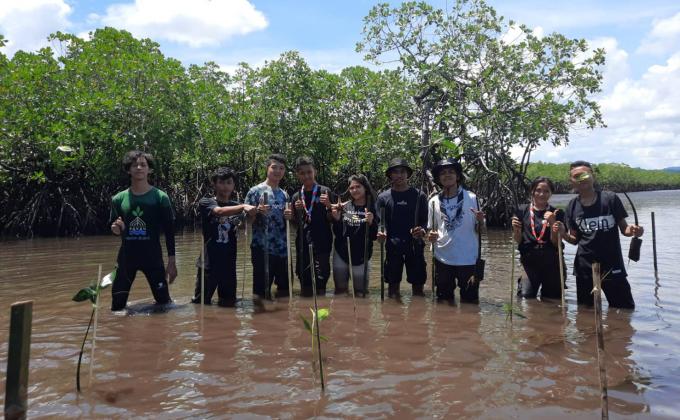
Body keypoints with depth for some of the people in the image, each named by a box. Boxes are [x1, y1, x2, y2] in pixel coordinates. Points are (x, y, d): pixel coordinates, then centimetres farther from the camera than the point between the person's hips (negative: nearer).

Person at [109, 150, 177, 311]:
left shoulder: (160, 197, -3)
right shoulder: (118, 199, 4)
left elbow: (169, 232, -2)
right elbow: (115, 229, 16)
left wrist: (171, 262, -5)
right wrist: (116, 230, -10)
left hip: (153, 257, -2)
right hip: (126, 257, 2)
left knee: (164, 302, 3)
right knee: (117, 304, 5)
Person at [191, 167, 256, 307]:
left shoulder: (237, 207, 9)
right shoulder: (206, 202, -2)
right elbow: (219, 211, -23)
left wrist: (254, 214, -27)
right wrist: (243, 206, -37)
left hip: (229, 264, 3)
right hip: (209, 263, -3)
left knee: (228, 303, 11)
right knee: (200, 303, 5)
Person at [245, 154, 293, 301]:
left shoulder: (284, 194, 12)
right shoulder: (255, 191, -5)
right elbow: (247, 220, -6)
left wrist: (289, 216, -3)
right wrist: (257, 212, -25)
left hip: (283, 249, 6)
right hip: (262, 248, -5)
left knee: (284, 291, 14)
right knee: (260, 293, 1)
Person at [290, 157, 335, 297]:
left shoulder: (325, 192, -2)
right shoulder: (296, 196, 10)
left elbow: (331, 220, -1)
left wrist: (328, 206, -18)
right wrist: (297, 211, -2)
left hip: (322, 244, -4)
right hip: (303, 245, 4)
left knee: (320, 285, -7)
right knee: (304, 286, 10)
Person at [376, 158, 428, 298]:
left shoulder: (419, 195, 4)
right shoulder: (383, 197, 5)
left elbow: (426, 220, 5)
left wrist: (423, 230, -17)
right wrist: (379, 233, -15)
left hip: (415, 246, 0)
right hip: (393, 247, 0)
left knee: (418, 285, 6)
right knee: (393, 284, 8)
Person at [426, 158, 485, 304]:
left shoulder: (471, 198, -1)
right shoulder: (434, 201, 3)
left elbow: (479, 231, 3)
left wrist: (480, 221, -18)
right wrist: (431, 236, -10)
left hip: (468, 259, -2)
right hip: (443, 259, 2)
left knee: (470, 302, 7)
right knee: (444, 301, 13)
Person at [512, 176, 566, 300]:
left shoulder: (557, 214, 0)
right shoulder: (522, 211, 2)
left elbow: (556, 243, -3)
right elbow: (518, 241, 5)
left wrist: (552, 223, -17)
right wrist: (516, 229, -16)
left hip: (551, 264, 1)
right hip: (529, 262, 0)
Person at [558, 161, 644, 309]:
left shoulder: (610, 198, -8)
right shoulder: (572, 206, 0)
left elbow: (623, 228, -1)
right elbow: (575, 239, 7)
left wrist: (632, 230, -23)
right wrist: (563, 233, -14)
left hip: (612, 266, -2)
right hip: (585, 268, 3)